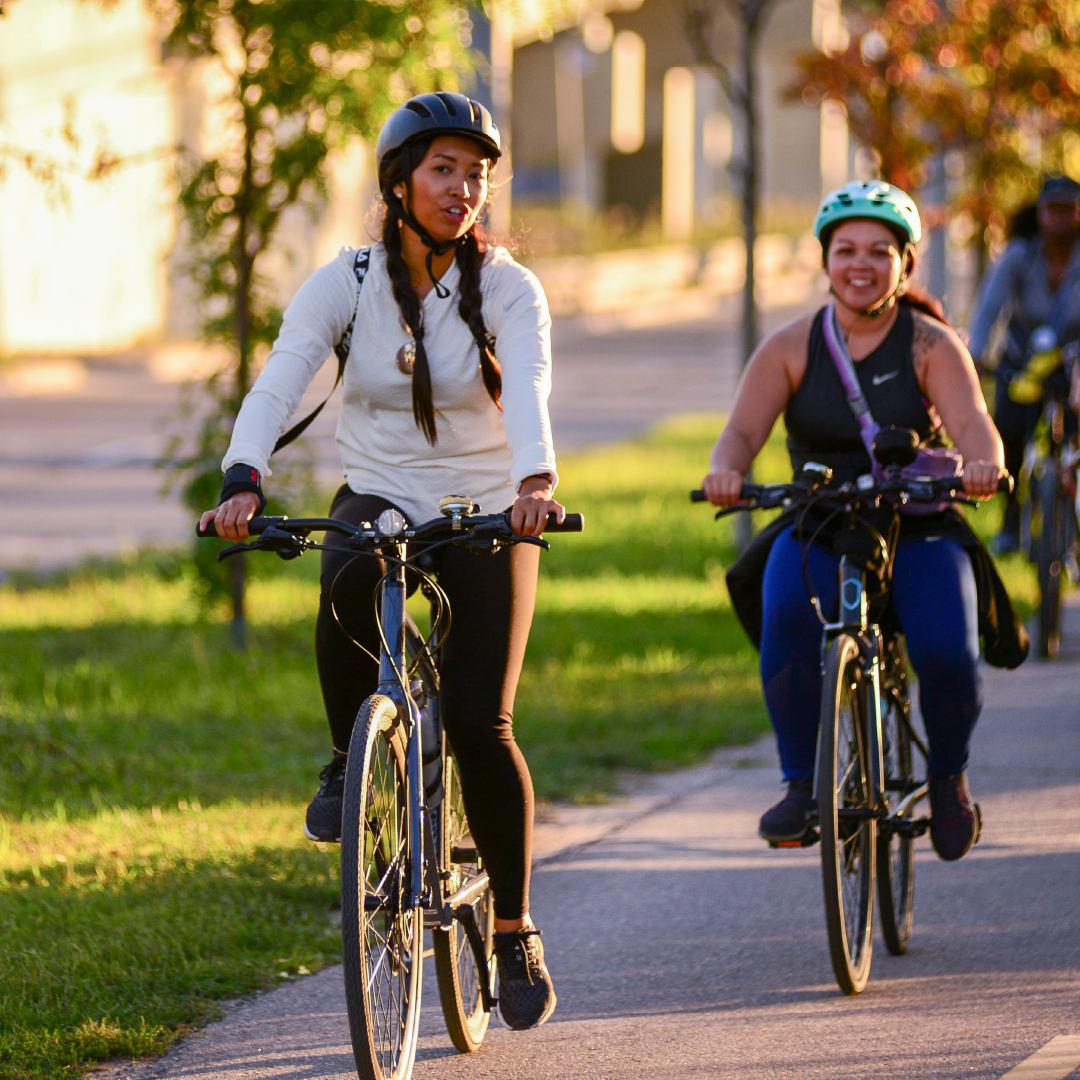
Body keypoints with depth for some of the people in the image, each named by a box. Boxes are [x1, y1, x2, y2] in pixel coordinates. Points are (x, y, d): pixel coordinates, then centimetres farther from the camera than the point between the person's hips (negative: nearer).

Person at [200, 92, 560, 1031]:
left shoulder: (508, 289, -9)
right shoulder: (347, 283, -7)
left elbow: (529, 391, -27)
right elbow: (277, 385, -19)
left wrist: (536, 480, -48)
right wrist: (244, 480, -38)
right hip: (377, 500, 1)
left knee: (479, 723, -13)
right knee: (349, 584, -37)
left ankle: (516, 933, 4)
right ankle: (353, 760, -10)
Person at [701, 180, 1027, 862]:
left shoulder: (931, 345, -3)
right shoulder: (792, 347, 0)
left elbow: (972, 423, -18)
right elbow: (743, 430, -10)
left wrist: (983, 463, -42)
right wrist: (726, 471, -34)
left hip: (918, 532, -1)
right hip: (816, 531, 1)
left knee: (946, 652, -27)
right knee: (786, 615, -33)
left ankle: (949, 779, 4)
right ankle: (802, 786, -21)